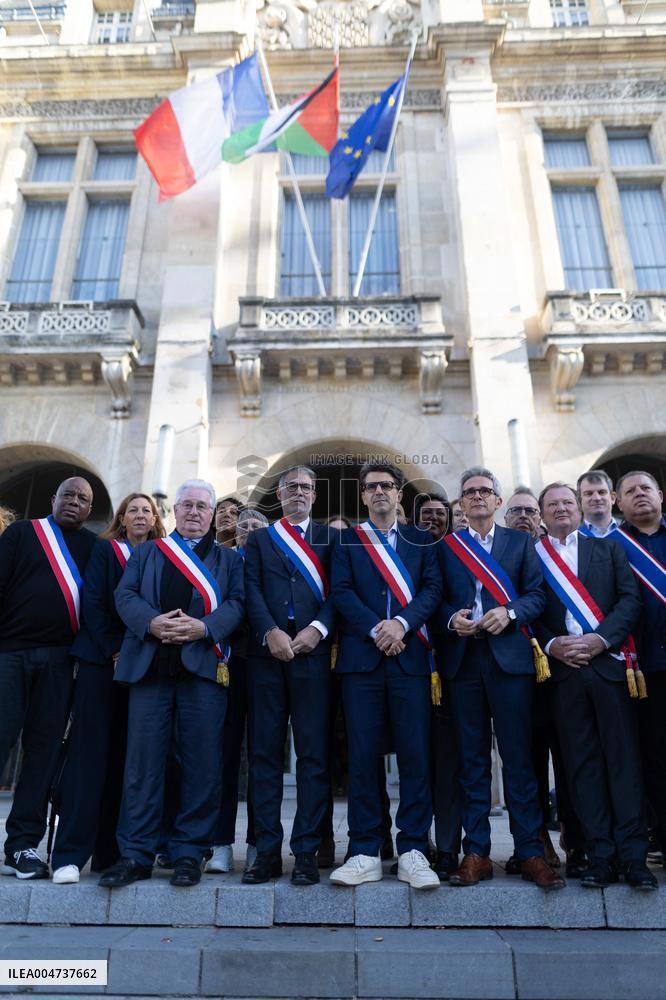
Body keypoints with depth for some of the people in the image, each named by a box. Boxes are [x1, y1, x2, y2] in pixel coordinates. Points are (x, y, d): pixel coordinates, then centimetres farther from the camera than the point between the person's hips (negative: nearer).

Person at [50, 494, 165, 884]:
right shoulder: (105, 551, 8)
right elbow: (92, 602, -2)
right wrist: (115, 650, -12)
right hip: (100, 659, -2)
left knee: (123, 756, 3)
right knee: (90, 750, -4)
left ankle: (109, 850, 9)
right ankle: (71, 853, -2)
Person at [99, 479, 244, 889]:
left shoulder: (229, 558, 15)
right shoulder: (146, 552, 20)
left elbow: (237, 602, 2)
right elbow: (125, 594, 7)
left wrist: (204, 627, -16)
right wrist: (151, 623, -13)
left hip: (204, 665, -1)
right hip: (150, 663, 1)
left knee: (201, 759, 0)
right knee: (143, 758, 2)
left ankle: (190, 851, 12)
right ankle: (137, 853, 12)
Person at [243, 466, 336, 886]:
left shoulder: (330, 537, 14)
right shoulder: (259, 539, 17)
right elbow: (252, 591, 4)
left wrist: (318, 628, -13)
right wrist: (270, 632, -11)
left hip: (312, 651, -1)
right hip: (267, 651, 2)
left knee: (313, 753, 0)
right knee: (265, 752, 4)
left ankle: (307, 852, 8)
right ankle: (268, 851, 12)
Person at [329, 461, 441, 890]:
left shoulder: (421, 540, 15)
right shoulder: (347, 540, 13)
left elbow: (432, 588, 3)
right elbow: (342, 591, 1)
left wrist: (402, 623, -13)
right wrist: (375, 629, -12)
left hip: (410, 657, 1)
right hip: (361, 657, 0)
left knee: (415, 754, 1)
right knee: (363, 755, 2)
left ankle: (413, 851, 11)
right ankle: (366, 853, 11)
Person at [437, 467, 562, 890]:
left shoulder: (521, 541, 12)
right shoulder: (446, 546, 13)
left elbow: (537, 594, 4)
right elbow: (436, 599, 9)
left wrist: (509, 613, -13)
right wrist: (451, 618, -11)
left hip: (510, 656, -1)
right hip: (464, 658, 1)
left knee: (518, 756, 0)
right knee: (472, 759, 6)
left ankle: (531, 852, 11)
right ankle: (476, 852, 14)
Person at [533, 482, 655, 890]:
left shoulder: (609, 548, 13)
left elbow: (631, 598, 3)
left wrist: (600, 639, -9)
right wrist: (551, 645, -10)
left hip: (609, 661, 0)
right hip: (563, 668, 0)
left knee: (624, 758, 1)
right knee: (583, 763, 3)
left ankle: (634, 854, 8)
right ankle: (602, 855, 10)